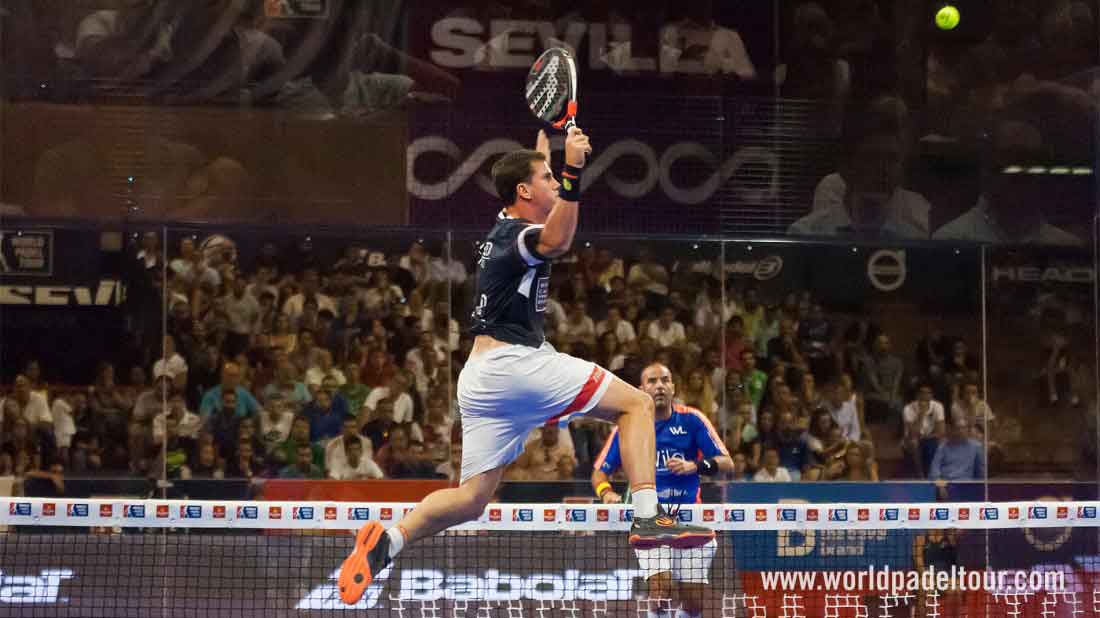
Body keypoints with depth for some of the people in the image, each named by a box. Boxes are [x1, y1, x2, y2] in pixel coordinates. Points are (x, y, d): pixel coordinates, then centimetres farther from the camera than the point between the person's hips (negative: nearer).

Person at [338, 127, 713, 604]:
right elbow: (555, 242, -34)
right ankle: (647, 518, -22)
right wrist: (573, 170, -42)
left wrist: (546, 134, 54)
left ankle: (388, 540, -10)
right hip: (512, 363, -10)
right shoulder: (516, 234, -8)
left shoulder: (504, 228, 20)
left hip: (479, 380, 10)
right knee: (636, 404, -7)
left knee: (471, 500, 8)